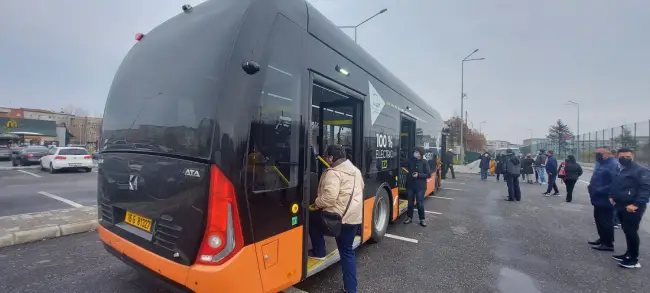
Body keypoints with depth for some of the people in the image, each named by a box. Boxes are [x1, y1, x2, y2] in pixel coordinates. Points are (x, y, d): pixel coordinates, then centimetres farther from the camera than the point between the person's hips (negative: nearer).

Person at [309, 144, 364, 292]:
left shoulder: (333, 173, -14)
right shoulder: (355, 170, 12)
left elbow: (329, 196, -26)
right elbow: (361, 188, 28)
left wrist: (316, 204, -8)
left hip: (337, 215, -8)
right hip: (354, 217, 8)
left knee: (311, 217, 19)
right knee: (347, 251, 18)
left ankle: (319, 252, 24)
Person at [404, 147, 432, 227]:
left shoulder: (424, 162, -7)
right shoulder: (410, 160, 1)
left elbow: (428, 174, -8)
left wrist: (418, 175, -17)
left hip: (420, 186, -3)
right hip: (410, 185, 3)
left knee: (420, 203, 4)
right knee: (410, 203, 11)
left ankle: (422, 219, 19)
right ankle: (409, 217, 25)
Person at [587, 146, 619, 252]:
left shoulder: (613, 165, -20)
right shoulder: (603, 164, 12)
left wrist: (599, 191, -25)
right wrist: (592, 187, 9)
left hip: (605, 200, -10)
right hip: (599, 199, 10)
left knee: (606, 222, 1)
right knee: (599, 219, 19)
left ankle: (608, 244, 13)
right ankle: (602, 239, 32)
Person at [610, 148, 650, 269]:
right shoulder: (619, 170, 13)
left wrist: (636, 204, -25)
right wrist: (613, 197, 10)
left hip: (632, 207, -8)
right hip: (621, 206, 8)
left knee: (631, 232, -2)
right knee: (627, 231, 17)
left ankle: (634, 259, 9)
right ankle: (629, 254, 29)